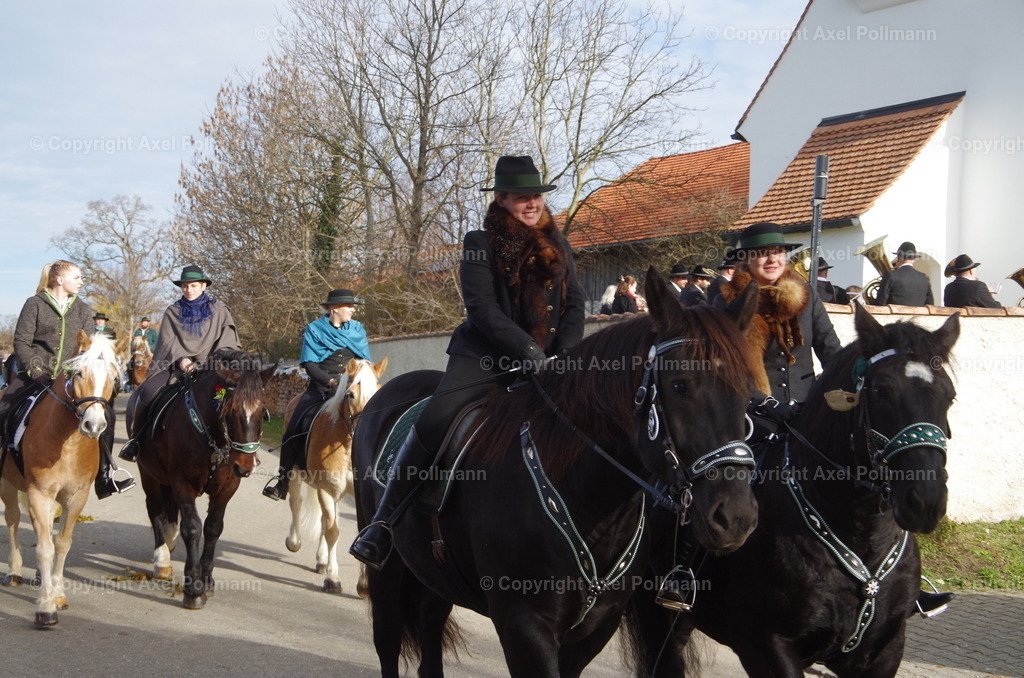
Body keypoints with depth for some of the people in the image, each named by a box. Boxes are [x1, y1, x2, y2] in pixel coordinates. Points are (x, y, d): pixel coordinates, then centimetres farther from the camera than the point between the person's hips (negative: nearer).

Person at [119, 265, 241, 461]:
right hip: (176, 364, 1)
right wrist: (180, 360, -15)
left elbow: (227, 341, 2)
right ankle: (135, 439, -9)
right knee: (148, 392, -25)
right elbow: (168, 342, 4)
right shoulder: (172, 312, 14)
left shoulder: (218, 310, 9)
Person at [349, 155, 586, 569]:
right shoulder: (481, 244, 1)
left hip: (547, 361, 5)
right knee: (433, 422, -22)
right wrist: (528, 351, -19)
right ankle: (383, 521, -15)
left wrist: (563, 356, -6)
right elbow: (482, 308, -9)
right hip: (486, 356, -5)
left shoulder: (558, 247, 15)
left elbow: (575, 304, 11)